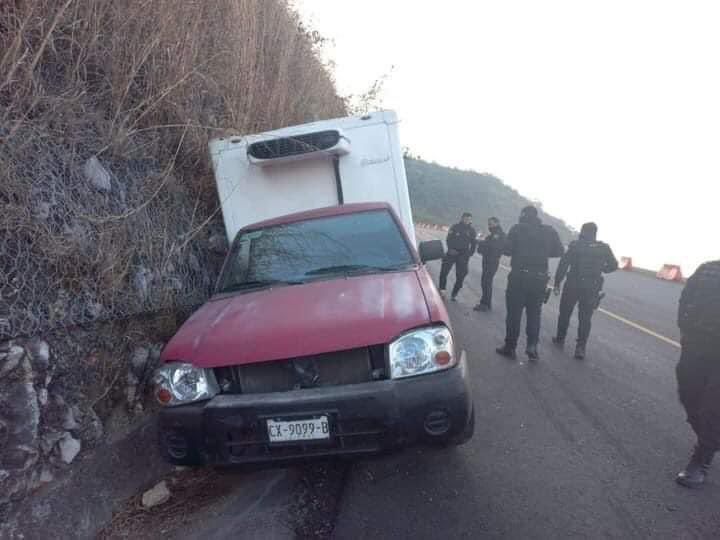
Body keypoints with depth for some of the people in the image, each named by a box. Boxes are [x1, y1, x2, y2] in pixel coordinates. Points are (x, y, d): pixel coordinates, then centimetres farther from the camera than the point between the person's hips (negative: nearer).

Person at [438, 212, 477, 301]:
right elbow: (449, 239, 0)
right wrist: (450, 249, -12)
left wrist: (470, 254, 1)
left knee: (460, 276, 1)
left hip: (463, 255, 1)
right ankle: (442, 289, 5)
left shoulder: (472, 231, 6)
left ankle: (454, 294, 13)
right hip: (452, 253, -1)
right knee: (444, 271, -10)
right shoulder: (455, 227, 1)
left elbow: (473, 244, 10)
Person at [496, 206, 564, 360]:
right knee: (534, 314, 13)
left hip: (519, 276, -3)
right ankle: (532, 347, 7)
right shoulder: (550, 231, 3)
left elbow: (506, 250, -10)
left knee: (514, 313, 5)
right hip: (540, 279, 3)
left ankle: (510, 347, 11)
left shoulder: (517, 228, -6)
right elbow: (559, 251, 4)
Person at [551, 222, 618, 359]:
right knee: (585, 318, 7)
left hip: (573, 285, -2)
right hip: (592, 288, 2)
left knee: (565, 313, 16)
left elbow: (563, 265, -11)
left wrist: (557, 283, -7)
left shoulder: (575, 246, -7)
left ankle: (560, 339, 28)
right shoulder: (604, 248, 0)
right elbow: (613, 265, 5)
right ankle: (581, 348, 1)